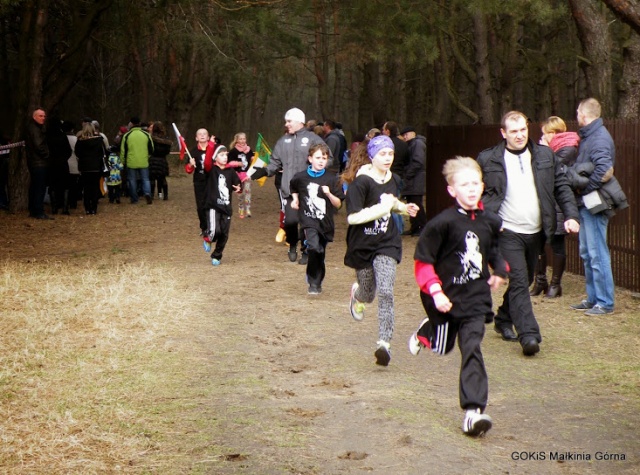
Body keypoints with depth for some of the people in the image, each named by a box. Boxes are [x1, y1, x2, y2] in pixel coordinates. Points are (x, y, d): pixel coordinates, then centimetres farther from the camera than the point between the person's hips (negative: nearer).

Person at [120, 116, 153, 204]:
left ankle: (134, 199, 12)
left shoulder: (127, 135, -4)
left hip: (131, 163, -1)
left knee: (132, 180, 10)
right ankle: (147, 193, -16)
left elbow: (123, 151, -1)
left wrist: (123, 161, 11)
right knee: (145, 179, 8)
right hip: (144, 163, 1)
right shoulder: (146, 135, 1)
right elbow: (151, 149, 8)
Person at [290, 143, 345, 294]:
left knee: (320, 256, 9)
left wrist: (329, 194, -18)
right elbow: (294, 188, 24)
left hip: (325, 222, 2)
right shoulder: (301, 177, -1)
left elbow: (338, 204, -2)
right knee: (314, 248, -25)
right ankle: (313, 282, -9)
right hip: (308, 220, -2)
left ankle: (317, 283, 30)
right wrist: (295, 199, 8)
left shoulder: (332, 179, -2)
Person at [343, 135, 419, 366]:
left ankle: (384, 343, -14)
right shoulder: (361, 183, -17)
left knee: (386, 293, -15)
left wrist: (403, 207, 5)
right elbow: (352, 217, -24)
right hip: (362, 245, -3)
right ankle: (357, 294, 55)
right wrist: (380, 208, -29)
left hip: (387, 243, 3)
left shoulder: (393, 180, 3)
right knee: (368, 294, 15)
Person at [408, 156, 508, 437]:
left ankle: (473, 411, -11)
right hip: (446, 297, -2)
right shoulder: (443, 223, -16)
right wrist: (435, 290, -22)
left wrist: (500, 270, 5)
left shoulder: (490, 222, 0)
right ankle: (426, 332, 54)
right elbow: (423, 261, -12)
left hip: (475, 298, 2)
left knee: (472, 348, -10)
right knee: (442, 347, 17)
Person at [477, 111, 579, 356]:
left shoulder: (545, 155, 5)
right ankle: (529, 335, -16)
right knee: (518, 281, -13)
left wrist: (571, 215, -3)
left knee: (524, 280, 15)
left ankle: (504, 320, 35)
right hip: (508, 232, -4)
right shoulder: (488, 159, -3)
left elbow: (562, 186, 8)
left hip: (535, 232, 4)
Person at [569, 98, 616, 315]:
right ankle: (593, 298, 25)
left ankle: (605, 302, 3)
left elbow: (605, 171, -29)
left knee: (597, 254, -4)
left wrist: (584, 189, -18)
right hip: (585, 204, 10)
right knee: (587, 253, 16)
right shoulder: (588, 136, 13)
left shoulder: (599, 138, -17)